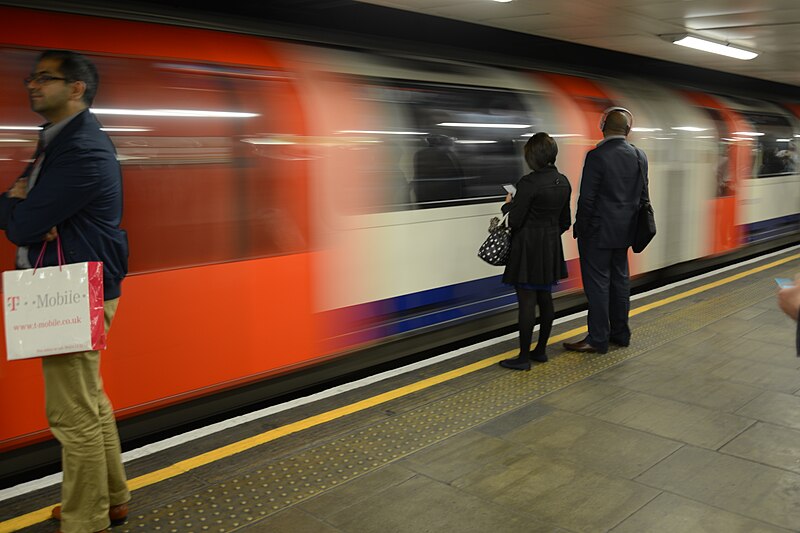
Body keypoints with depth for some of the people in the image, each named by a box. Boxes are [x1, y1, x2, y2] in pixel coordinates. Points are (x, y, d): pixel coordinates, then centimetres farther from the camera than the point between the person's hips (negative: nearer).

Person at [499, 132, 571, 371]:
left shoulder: (528, 183, -19)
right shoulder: (563, 182, 5)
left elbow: (514, 221, -16)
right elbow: (565, 221, 12)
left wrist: (508, 204, 2)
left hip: (528, 248, -8)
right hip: (551, 247, 8)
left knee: (527, 302, -3)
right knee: (545, 298, 14)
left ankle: (524, 357, 3)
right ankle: (541, 350, 24)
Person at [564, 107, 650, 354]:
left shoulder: (596, 156, -17)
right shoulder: (639, 156, 3)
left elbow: (587, 198, -15)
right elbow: (643, 196, 9)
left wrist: (580, 228, -4)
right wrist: (634, 225, 19)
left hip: (598, 231, -7)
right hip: (624, 231, 7)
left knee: (597, 284, -1)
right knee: (620, 280, 16)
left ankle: (598, 340, 4)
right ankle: (620, 333, 26)